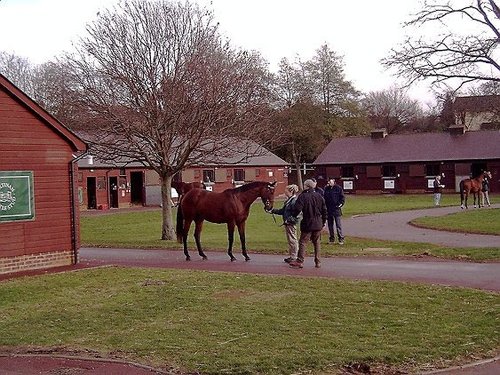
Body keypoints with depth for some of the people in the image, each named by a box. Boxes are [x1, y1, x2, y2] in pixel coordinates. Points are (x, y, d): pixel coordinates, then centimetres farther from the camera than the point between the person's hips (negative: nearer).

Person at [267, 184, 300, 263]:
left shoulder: (294, 201, -18)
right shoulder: (289, 200, 14)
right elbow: (282, 211, 21)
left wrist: (288, 220, -26)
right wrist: (272, 211, 16)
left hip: (291, 223, -10)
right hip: (287, 224, 10)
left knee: (292, 239, -3)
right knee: (290, 240, 16)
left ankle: (294, 257, 4)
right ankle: (291, 256, 25)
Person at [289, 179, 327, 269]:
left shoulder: (303, 196, -11)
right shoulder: (319, 196, 6)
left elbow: (297, 209, -16)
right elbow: (324, 210, 11)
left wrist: (293, 215, 6)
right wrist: (324, 221, 20)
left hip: (307, 224, -5)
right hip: (318, 224, 5)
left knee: (303, 242, 1)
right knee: (317, 243, 12)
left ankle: (300, 261, -2)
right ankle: (318, 262, 12)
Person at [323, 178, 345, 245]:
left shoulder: (338, 188, -2)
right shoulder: (326, 189, 8)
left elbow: (342, 198, 1)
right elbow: (324, 198, 14)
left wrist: (340, 204, -9)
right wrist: (325, 206, 2)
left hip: (336, 209, -4)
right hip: (328, 210, 4)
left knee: (338, 225, -4)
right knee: (330, 225, 9)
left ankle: (341, 238, 1)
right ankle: (332, 238, 18)